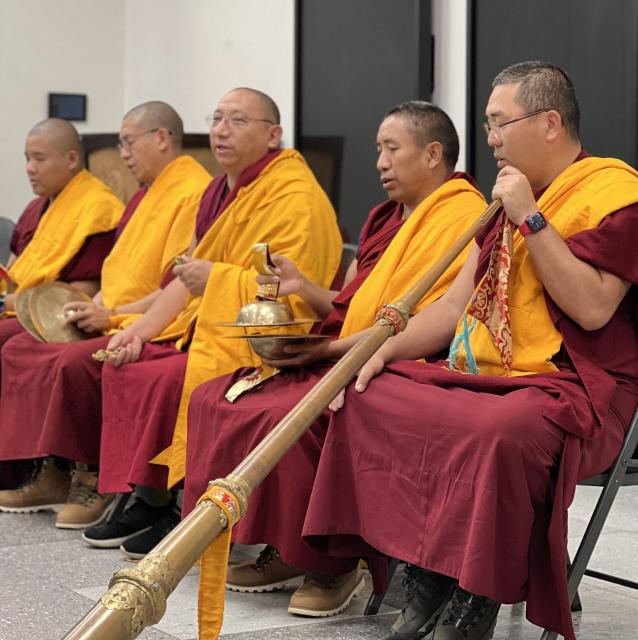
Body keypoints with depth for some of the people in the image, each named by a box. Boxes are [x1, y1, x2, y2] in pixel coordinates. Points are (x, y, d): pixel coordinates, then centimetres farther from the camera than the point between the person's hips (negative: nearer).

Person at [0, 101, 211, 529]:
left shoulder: (195, 193, -13)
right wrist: (92, 308, 6)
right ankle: (52, 474, 0)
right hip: (115, 322, 11)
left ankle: (92, 479, -18)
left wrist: (114, 316, -16)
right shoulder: (146, 195, 20)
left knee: (74, 362, -32)